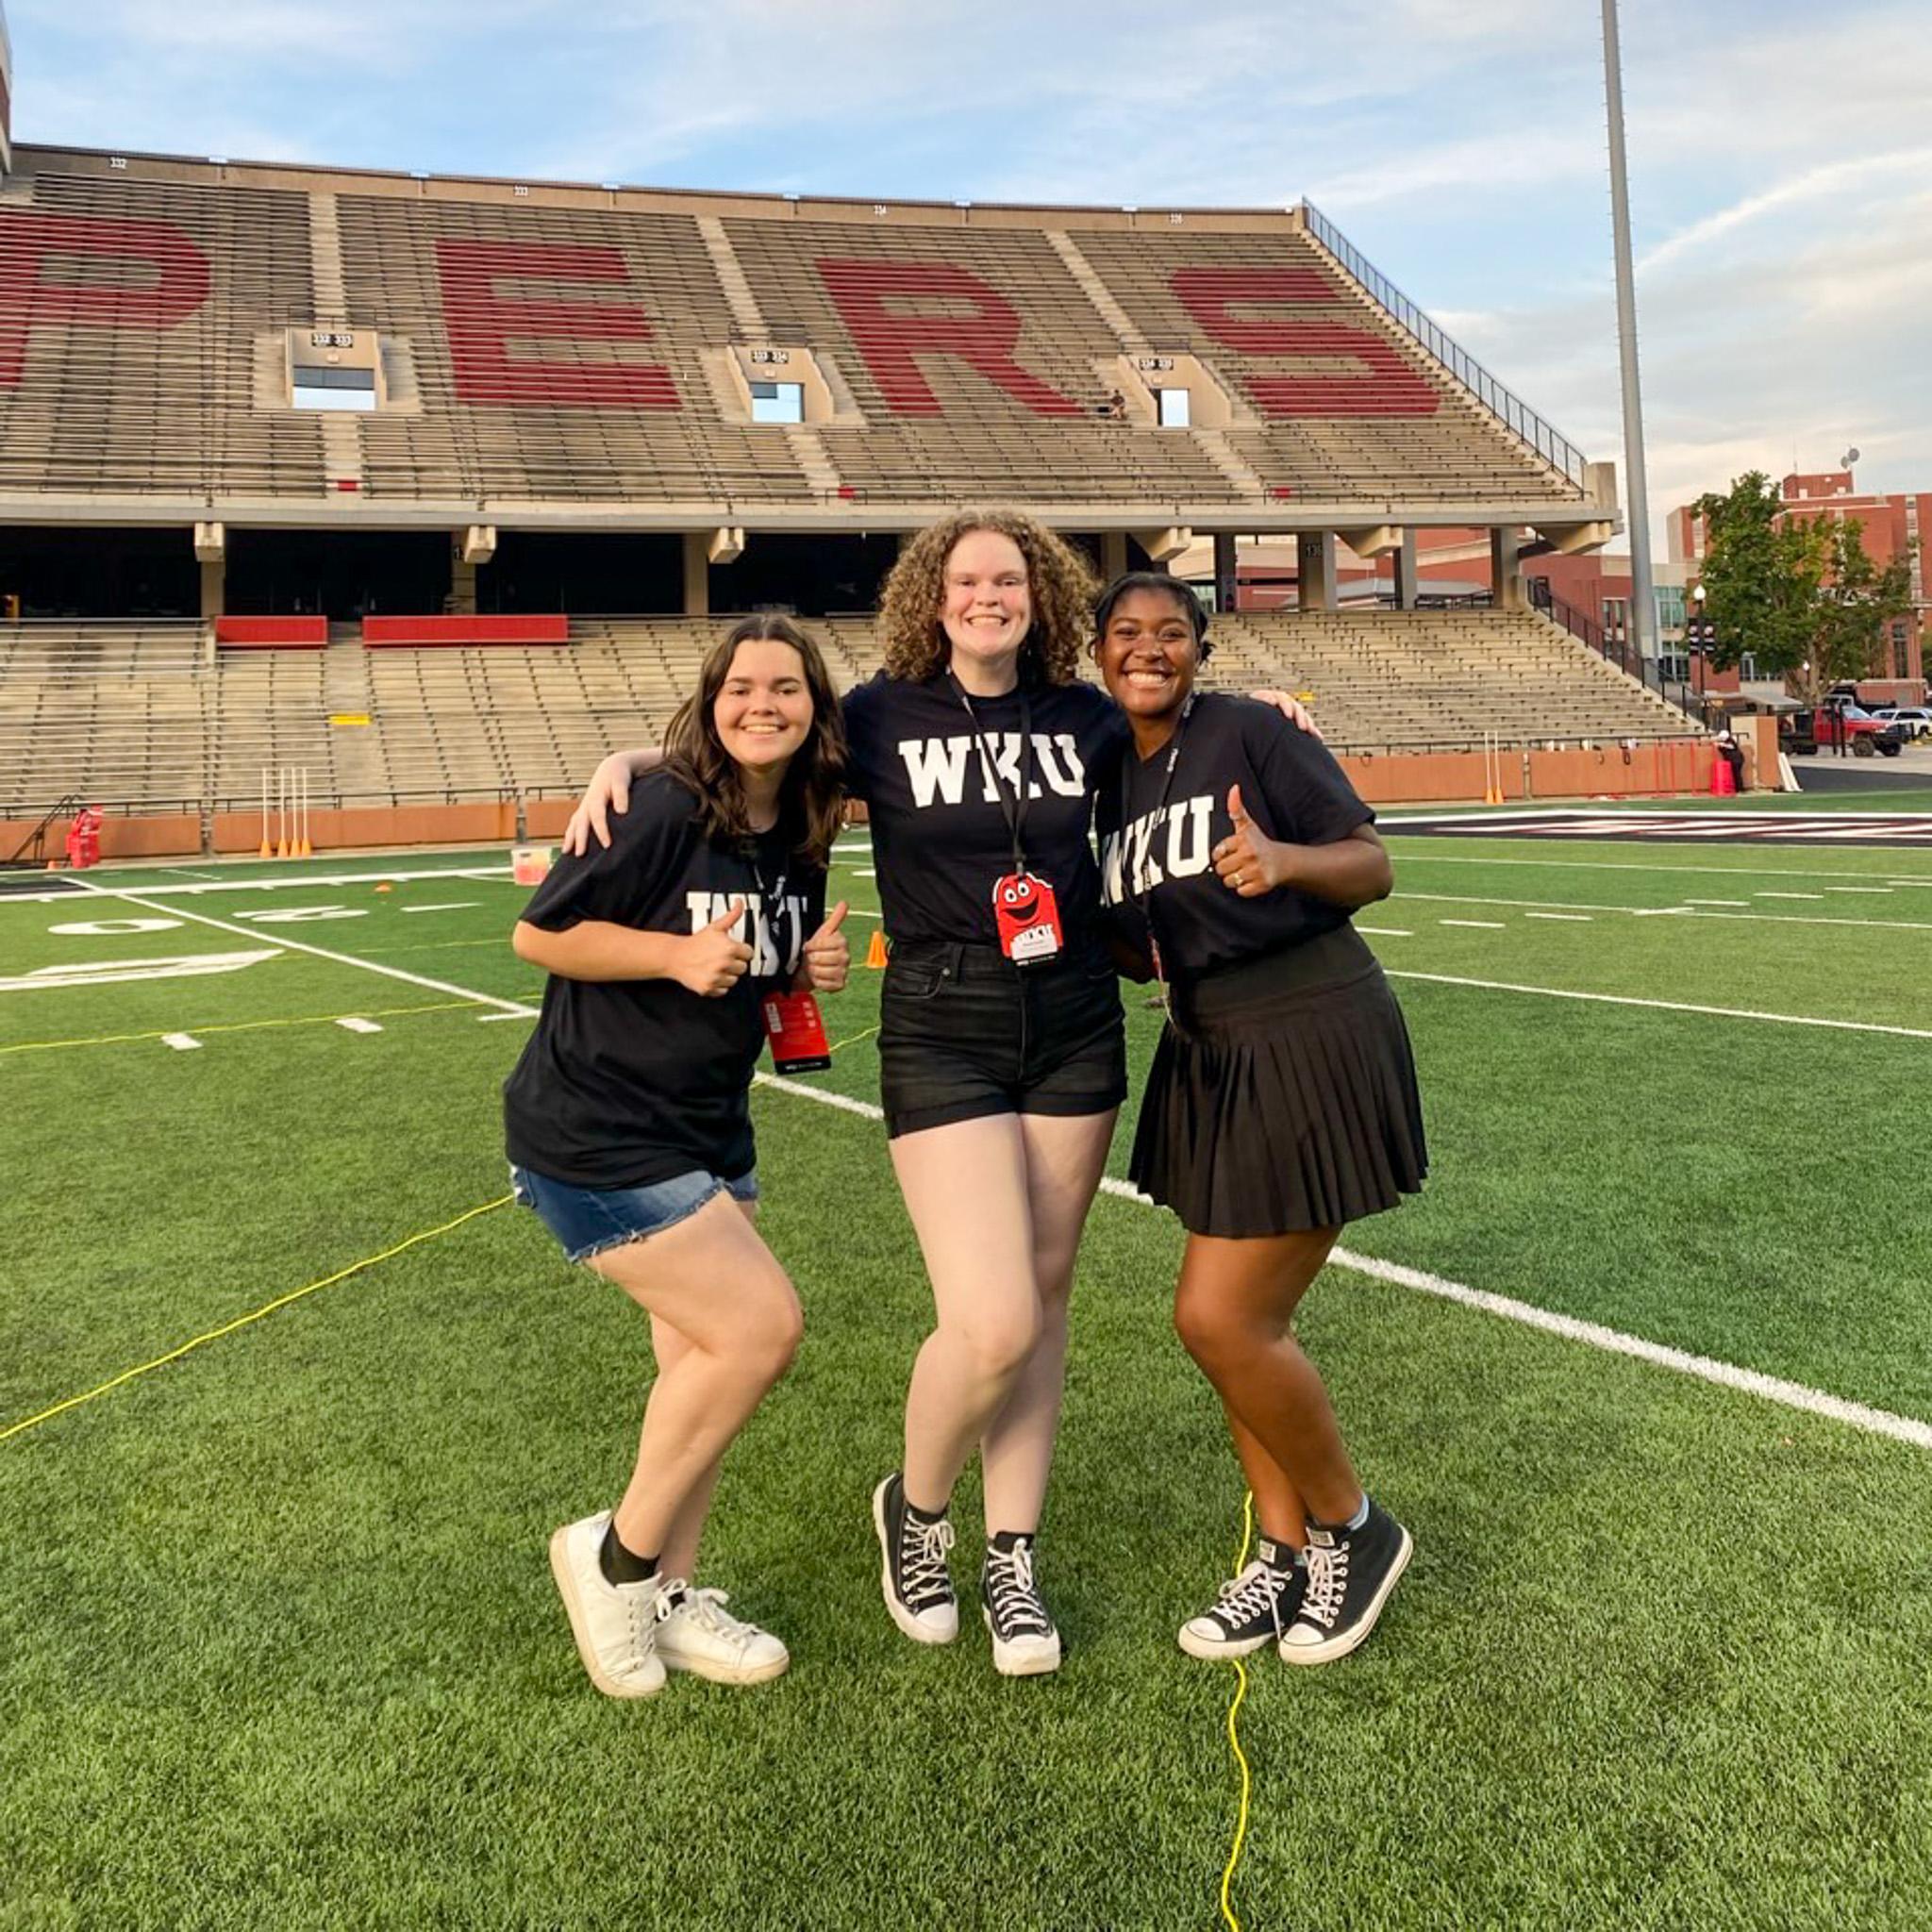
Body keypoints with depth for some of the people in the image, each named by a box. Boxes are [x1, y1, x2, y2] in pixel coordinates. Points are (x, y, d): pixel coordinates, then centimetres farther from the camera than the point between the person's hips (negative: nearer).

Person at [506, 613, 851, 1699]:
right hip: (595, 1138, -8)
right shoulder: (665, 810, -18)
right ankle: (617, 1555, 9)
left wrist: (814, 969, -4)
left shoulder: (801, 840, 5)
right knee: (763, 1325, -12)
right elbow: (539, 934, -15)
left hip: (707, 1132, 8)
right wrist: (676, 954, -26)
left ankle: (669, 1599, 29)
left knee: (706, 1364, 11)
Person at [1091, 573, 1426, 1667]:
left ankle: (1354, 1531, 16)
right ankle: (1286, 1557, 28)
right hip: (1210, 1055, 7)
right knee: (1245, 1321, 11)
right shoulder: (1108, 779, 10)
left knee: (1220, 1317, -8)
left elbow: (1373, 866, -13)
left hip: (1312, 1045, -7)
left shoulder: (1247, 732, -10)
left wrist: (1285, 859, -32)